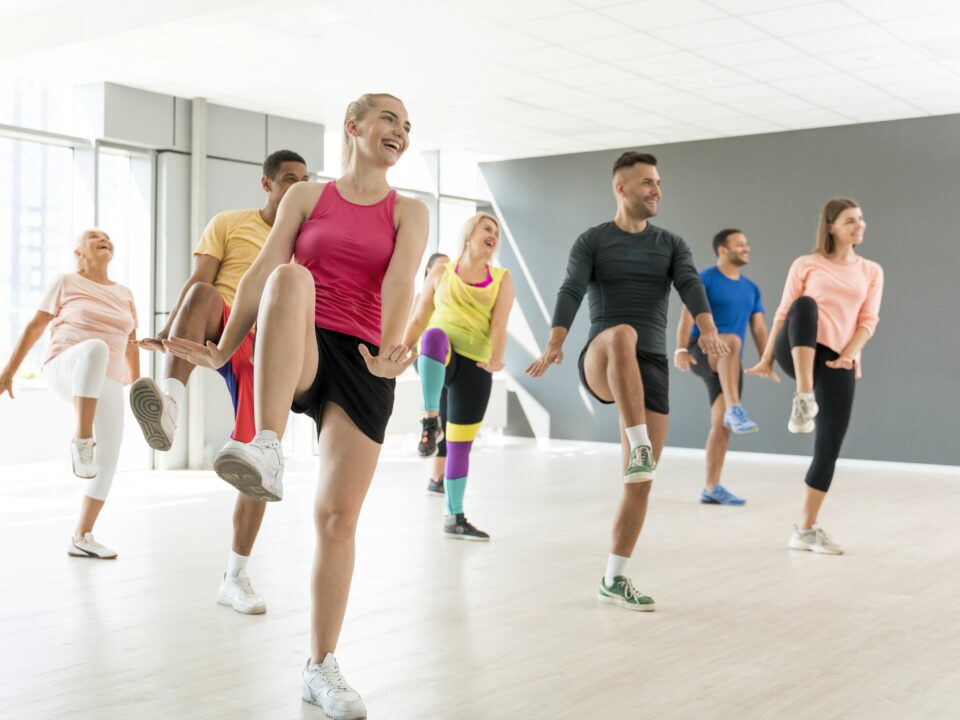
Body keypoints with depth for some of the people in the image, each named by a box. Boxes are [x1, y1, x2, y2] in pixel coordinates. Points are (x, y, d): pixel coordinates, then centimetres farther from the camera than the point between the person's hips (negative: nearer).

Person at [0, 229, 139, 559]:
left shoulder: (124, 294, 18)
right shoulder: (66, 282, 6)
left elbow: (130, 345, 23)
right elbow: (35, 327, 5)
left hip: (105, 386, 5)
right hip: (67, 373, -5)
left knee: (107, 463, -4)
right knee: (95, 349, -40)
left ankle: (80, 539, 10)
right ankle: (81, 440, -39)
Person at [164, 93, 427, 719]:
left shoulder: (409, 213, 10)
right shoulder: (306, 196, 12)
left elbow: (399, 285, -9)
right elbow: (263, 271, 4)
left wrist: (389, 350, -28)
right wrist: (222, 350, -5)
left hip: (363, 364, 1)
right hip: (293, 358, 0)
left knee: (339, 515, -4)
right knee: (292, 279, -34)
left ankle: (322, 668, 9)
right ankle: (267, 453, -46)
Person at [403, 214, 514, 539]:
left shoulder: (502, 278, 13)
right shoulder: (441, 272, 12)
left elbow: (499, 323, 0)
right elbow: (418, 319, 11)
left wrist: (496, 359, -15)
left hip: (474, 365, 2)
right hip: (435, 359, -2)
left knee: (461, 445, 4)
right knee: (435, 336, -40)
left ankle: (455, 518, 18)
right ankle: (431, 421, -30)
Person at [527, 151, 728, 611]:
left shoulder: (671, 245, 13)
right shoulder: (591, 242, 6)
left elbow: (692, 287, -7)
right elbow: (570, 294, -11)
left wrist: (709, 331, -29)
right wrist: (554, 345, -29)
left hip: (650, 370, 4)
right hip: (600, 365, -3)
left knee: (639, 482, -1)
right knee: (623, 335, -40)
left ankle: (614, 579, 12)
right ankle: (639, 445, -41)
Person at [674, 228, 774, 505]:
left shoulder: (751, 288, 16)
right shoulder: (705, 279, -3)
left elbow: (759, 329, 13)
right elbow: (688, 315, -14)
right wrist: (681, 350, -27)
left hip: (729, 366, 6)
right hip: (702, 352, -6)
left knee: (721, 426, 1)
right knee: (732, 341, -38)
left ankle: (711, 488, 7)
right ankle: (734, 409, -48)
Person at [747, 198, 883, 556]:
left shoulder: (872, 271, 15)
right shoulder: (806, 265, 8)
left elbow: (868, 321, 7)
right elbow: (785, 313, 8)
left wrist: (848, 355, -10)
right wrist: (766, 358, 5)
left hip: (840, 362, 3)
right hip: (798, 353, -2)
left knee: (830, 447, -3)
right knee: (806, 304, -34)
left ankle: (806, 529, 9)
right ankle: (804, 400, -42)